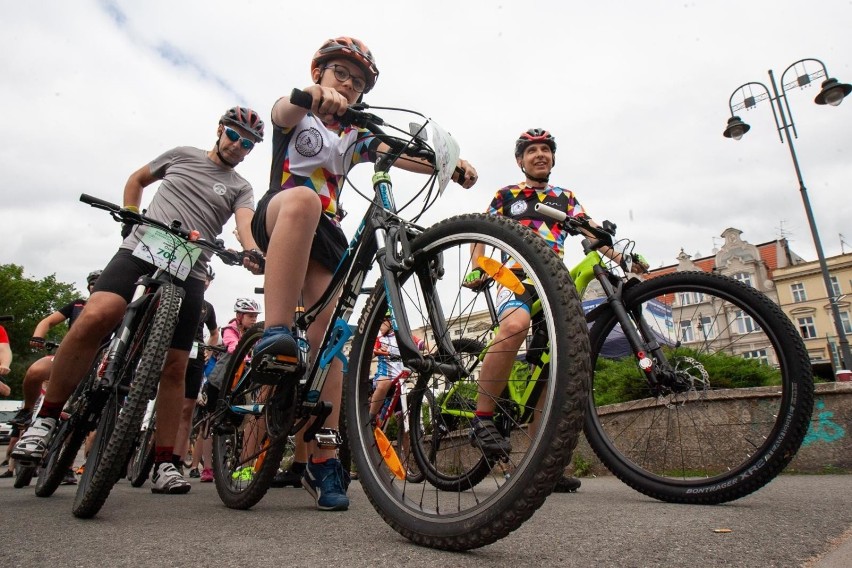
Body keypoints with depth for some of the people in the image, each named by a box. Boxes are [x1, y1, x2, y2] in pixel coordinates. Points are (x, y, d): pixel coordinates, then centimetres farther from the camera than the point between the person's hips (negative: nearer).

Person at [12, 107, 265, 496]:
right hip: (141, 249, 0)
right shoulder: (182, 155, 18)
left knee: (175, 367, -3)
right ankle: (46, 418, -10)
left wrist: (252, 253, -27)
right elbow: (137, 178, 31)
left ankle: (163, 463, 5)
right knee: (95, 317, -28)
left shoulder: (241, 188, 14)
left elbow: (246, 223, -6)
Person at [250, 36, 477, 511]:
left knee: (326, 338, -10)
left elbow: (399, 154, 0)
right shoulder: (298, 115, 13)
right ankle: (277, 334, -48)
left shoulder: (355, 136, 20)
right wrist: (312, 96, -39)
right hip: (278, 217, -3)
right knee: (302, 199, -40)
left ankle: (324, 459, -8)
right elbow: (282, 110, -14)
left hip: (324, 234, 3)